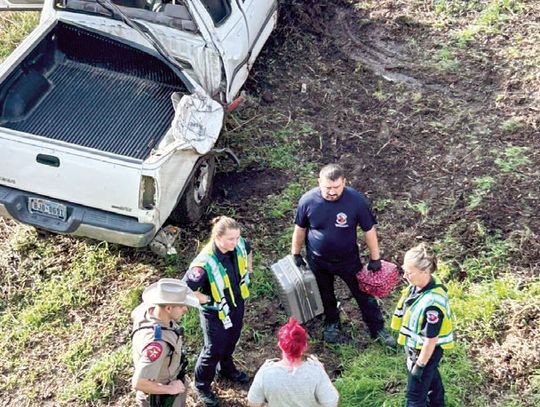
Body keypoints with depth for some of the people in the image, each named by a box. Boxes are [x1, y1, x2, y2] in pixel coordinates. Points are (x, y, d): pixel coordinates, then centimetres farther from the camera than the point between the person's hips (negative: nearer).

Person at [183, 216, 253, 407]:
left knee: (231, 340, 28)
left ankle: (226, 368, 57)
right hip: (215, 313, -6)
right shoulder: (204, 263, -38)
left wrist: (247, 274, 8)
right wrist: (209, 300, -24)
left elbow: (248, 251, 8)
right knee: (214, 349, 10)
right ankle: (202, 385, 35)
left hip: (237, 304, 6)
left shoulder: (239, 245, -19)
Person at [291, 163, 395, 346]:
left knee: (364, 293, 13)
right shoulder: (307, 200, -23)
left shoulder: (356, 200, -26)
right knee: (326, 296, 23)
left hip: (348, 259, -1)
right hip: (318, 261, 1)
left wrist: (375, 258, -5)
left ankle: (378, 328, 35)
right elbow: (300, 229, -5)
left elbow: (369, 230, -13)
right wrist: (296, 254, 5)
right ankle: (331, 323, 50)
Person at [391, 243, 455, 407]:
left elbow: (431, 339, -28)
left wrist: (420, 365, -15)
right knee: (431, 375, 35)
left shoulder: (432, 303, -41)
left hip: (426, 352, -8)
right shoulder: (421, 284, -15)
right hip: (415, 345, 8)